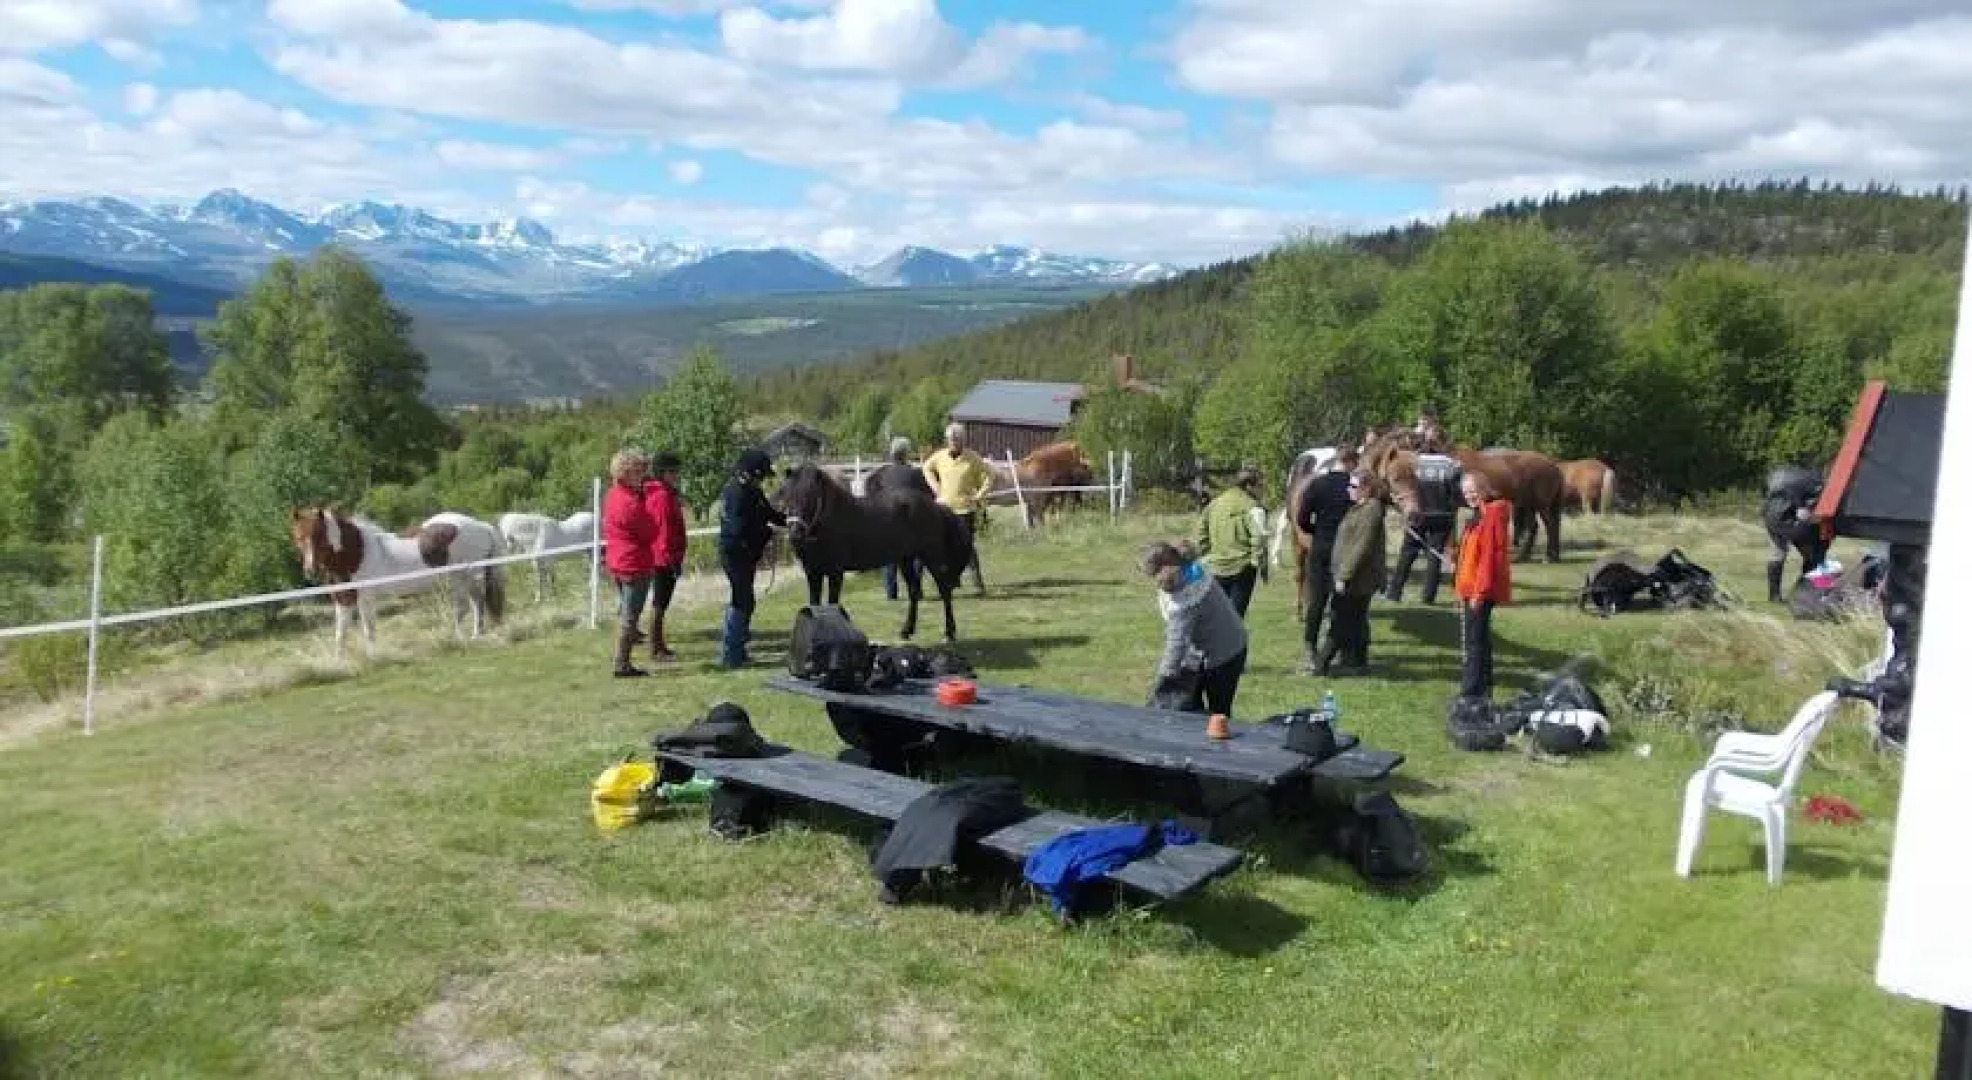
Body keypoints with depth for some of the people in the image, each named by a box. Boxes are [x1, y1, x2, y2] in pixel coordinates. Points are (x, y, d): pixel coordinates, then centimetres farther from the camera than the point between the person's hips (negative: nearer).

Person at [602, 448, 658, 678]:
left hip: (616, 564, 9)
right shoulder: (631, 502, -20)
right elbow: (651, 533, -13)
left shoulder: (612, 496, 8)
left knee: (624, 613, 17)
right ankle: (623, 665, 0)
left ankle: (622, 662, 23)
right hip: (635, 566, -9)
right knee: (630, 616, -3)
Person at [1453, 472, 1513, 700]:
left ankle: (1472, 692, -6)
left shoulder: (1492, 514, -15)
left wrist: (1480, 591, -22)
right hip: (1471, 589, 10)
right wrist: (1463, 587, 20)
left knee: (1474, 642, -8)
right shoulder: (1482, 514, 17)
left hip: (1480, 590, -10)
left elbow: (1489, 556, -20)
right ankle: (1481, 690, 22)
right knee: (1478, 641, 15)